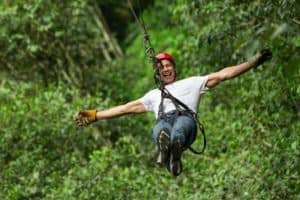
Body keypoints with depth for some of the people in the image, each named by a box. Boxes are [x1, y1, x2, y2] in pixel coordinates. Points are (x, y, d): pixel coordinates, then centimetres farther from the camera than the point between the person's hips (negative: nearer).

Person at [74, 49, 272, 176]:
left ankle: (175, 153, -74)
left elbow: (223, 74, 29)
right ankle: (164, 151, -74)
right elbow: (127, 108, 41)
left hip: (186, 119, -1)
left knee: (179, 128, -42)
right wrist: (94, 115, 36)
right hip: (164, 121, 1)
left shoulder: (191, 83, 36)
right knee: (161, 129, -40)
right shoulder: (154, 94, 43)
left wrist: (254, 61, 20)